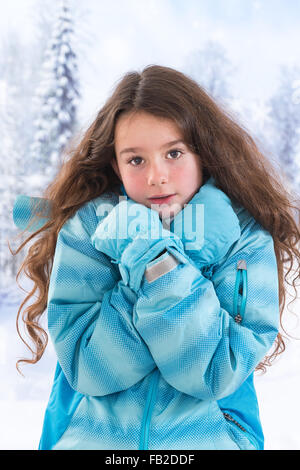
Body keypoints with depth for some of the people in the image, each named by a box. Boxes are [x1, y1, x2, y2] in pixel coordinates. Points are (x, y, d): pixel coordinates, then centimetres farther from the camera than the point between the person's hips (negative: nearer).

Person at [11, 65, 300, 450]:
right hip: (92, 432, 1)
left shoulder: (244, 237, -6)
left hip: (210, 432, 0)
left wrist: (163, 265, -23)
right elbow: (91, 372, -13)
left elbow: (217, 375, -13)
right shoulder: (87, 229, -6)